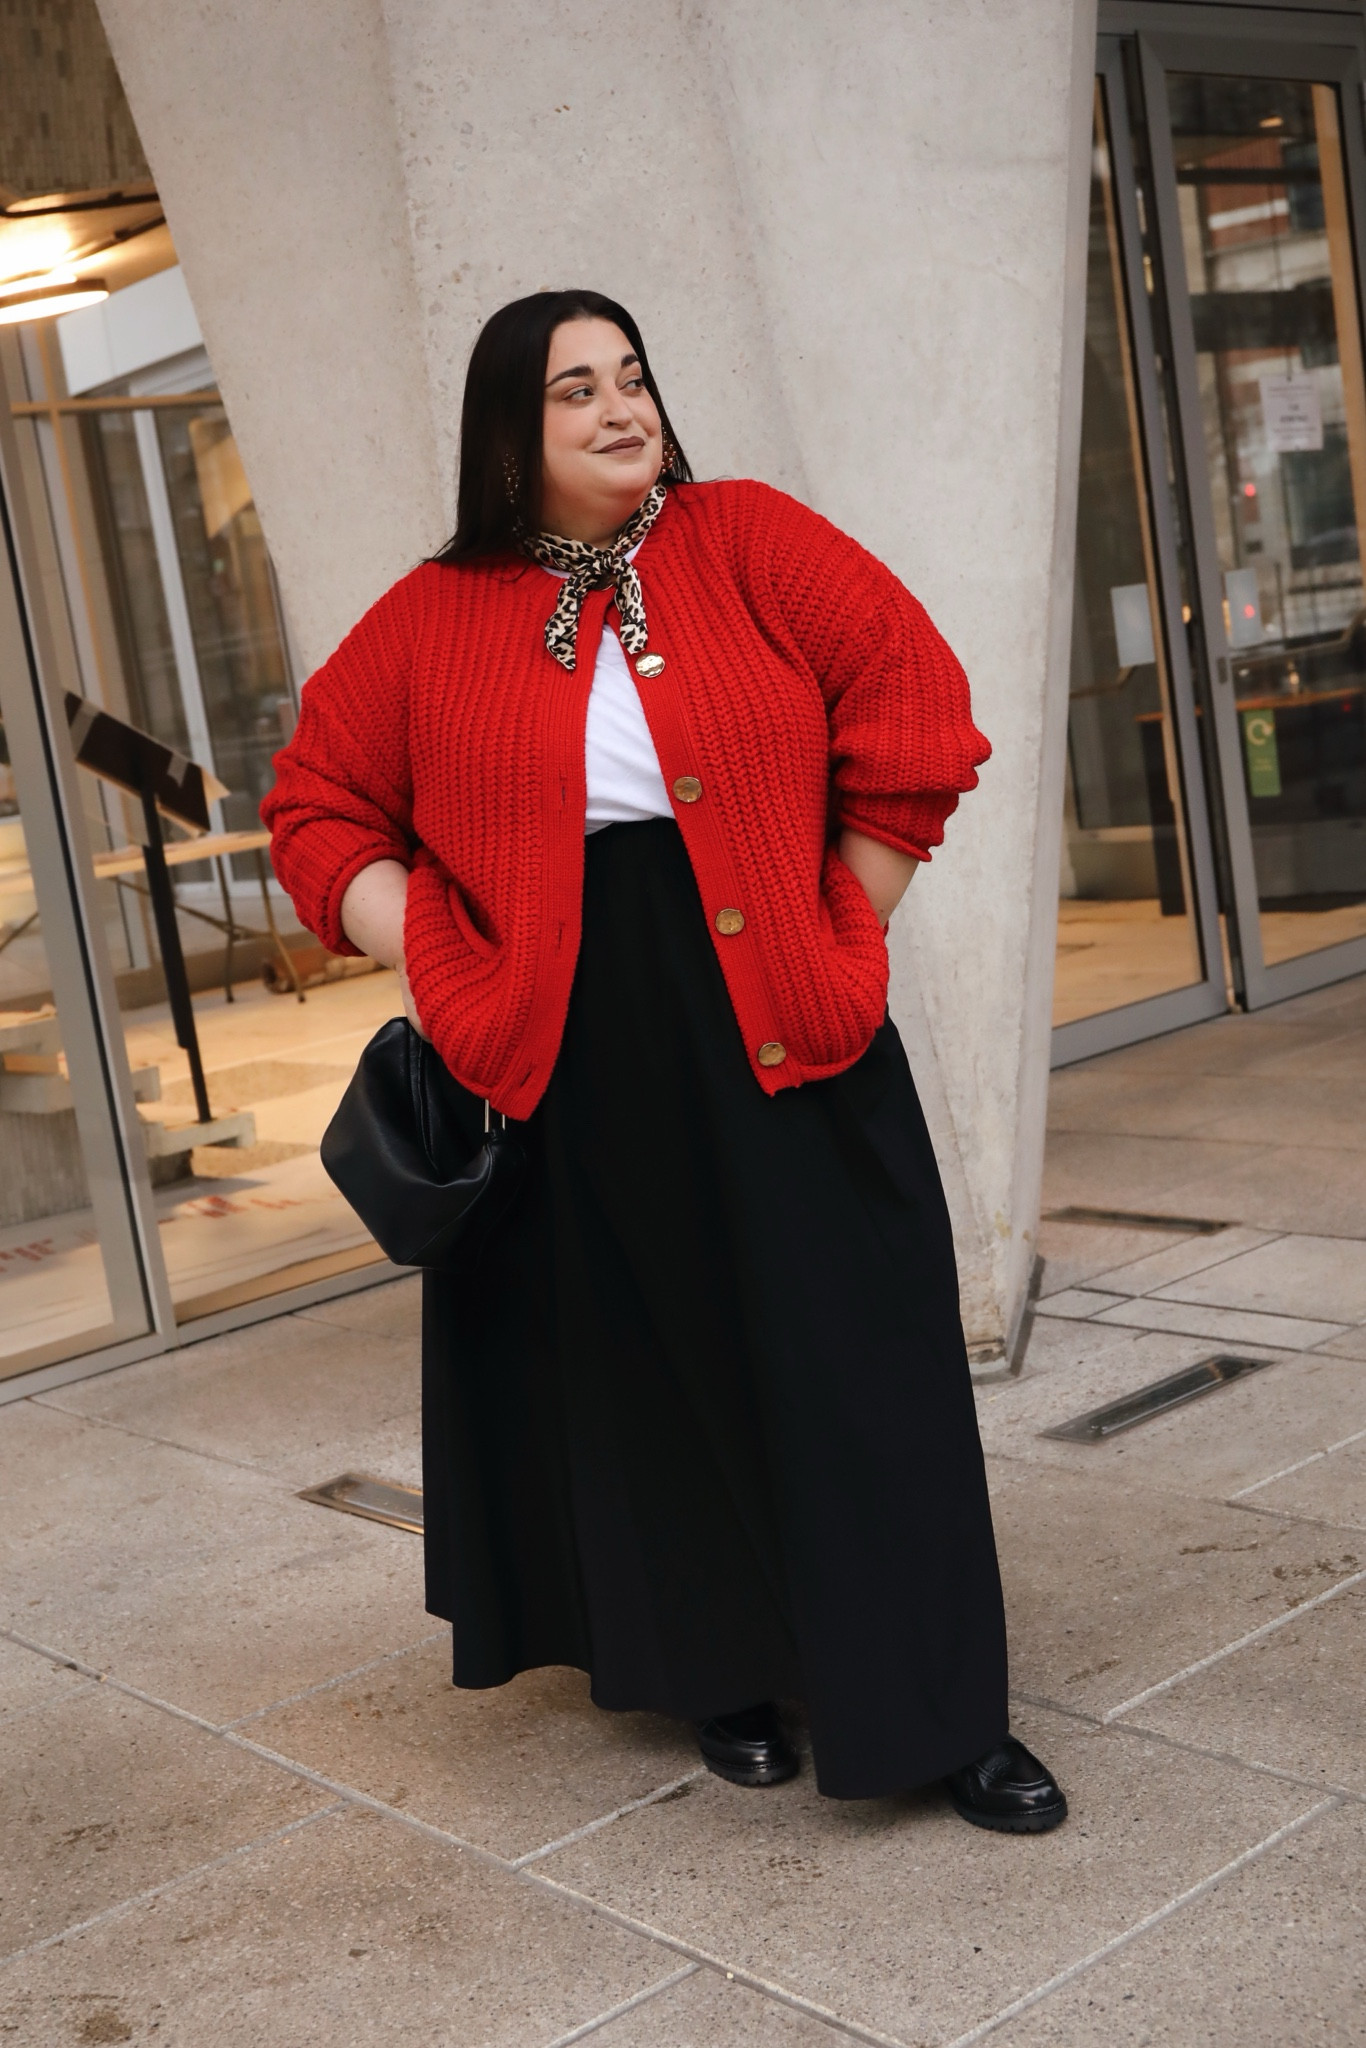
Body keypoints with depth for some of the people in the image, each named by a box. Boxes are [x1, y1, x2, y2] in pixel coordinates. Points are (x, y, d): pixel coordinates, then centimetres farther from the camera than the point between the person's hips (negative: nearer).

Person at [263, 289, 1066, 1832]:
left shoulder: (744, 539, -1)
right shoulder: (432, 621, 3)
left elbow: (909, 702, -4)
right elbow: (315, 804, 8)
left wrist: (843, 932, -6)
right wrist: (434, 966, -4)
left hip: (777, 1039, -1)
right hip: (572, 1058, 1)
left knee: (847, 1366, 2)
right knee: (647, 1372, 11)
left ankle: (943, 1713, 12)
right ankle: (725, 1677, 29)